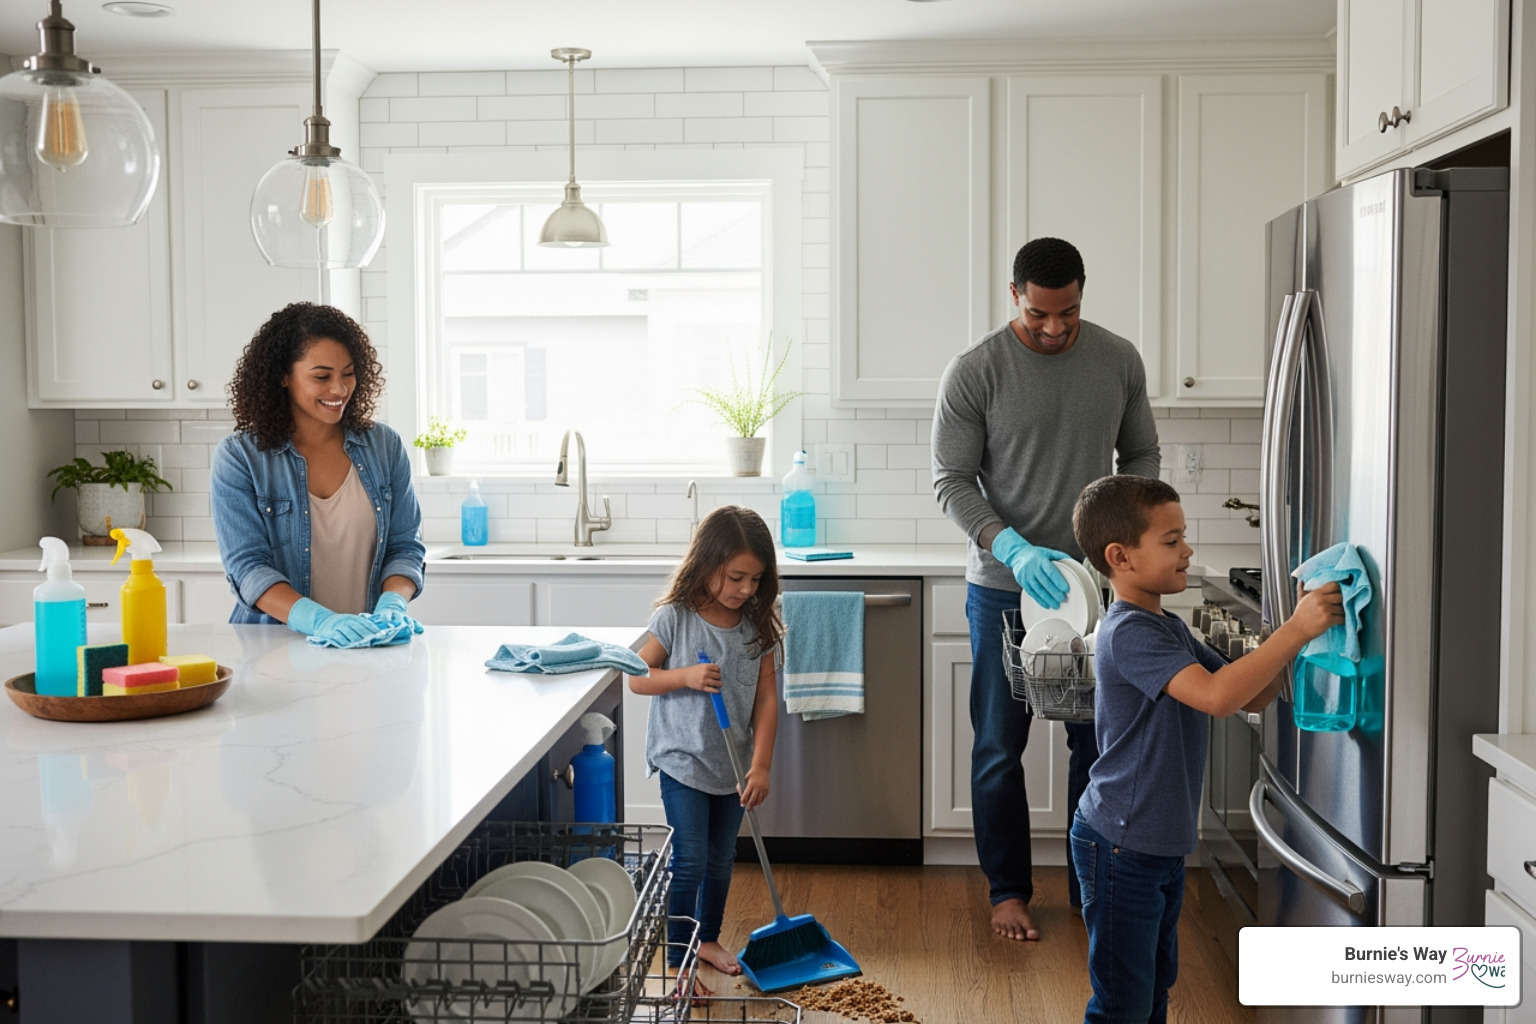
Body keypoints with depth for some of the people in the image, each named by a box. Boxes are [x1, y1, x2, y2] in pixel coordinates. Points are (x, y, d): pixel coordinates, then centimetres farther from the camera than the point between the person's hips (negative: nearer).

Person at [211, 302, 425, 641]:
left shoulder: (385, 447, 10)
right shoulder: (238, 458, 0)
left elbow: (405, 547, 9)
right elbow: (247, 566, -7)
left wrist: (392, 605, -13)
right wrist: (319, 621, -24)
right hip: (275, 647, -2)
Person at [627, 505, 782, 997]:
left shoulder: (757, 626, -5)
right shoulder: (674, 618, -14)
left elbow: (765, 699, -5)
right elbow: (637, 677, -7)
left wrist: (760, 766, -11)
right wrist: (686, 677, -24)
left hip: (732, 765, 4)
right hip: (683, 759, -4)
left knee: (721, 859, 18)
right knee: (689, 861, -5)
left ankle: (708, 939, 37)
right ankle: (678, 962, 6)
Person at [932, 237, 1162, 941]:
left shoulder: (1118, 360, 0)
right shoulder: (974, 372, -10)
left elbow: (1142, 455, 11)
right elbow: (952, 481, -9)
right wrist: (1014, 548, -23)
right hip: (1004, 586, -2)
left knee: (1098, 740, 9)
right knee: (999, 747, 6)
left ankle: (1092, 885, 24)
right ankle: (1008, 889, 22)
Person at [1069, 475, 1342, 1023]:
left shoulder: (1169, 628, 11)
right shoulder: (1129, 633, -22)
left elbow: (1253, 697, 11)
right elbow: (1216, 696, -35)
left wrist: (1299, 625, -2)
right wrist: (1295, 630, -33)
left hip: (1163, 847, 10)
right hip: (1121, 848, -10)